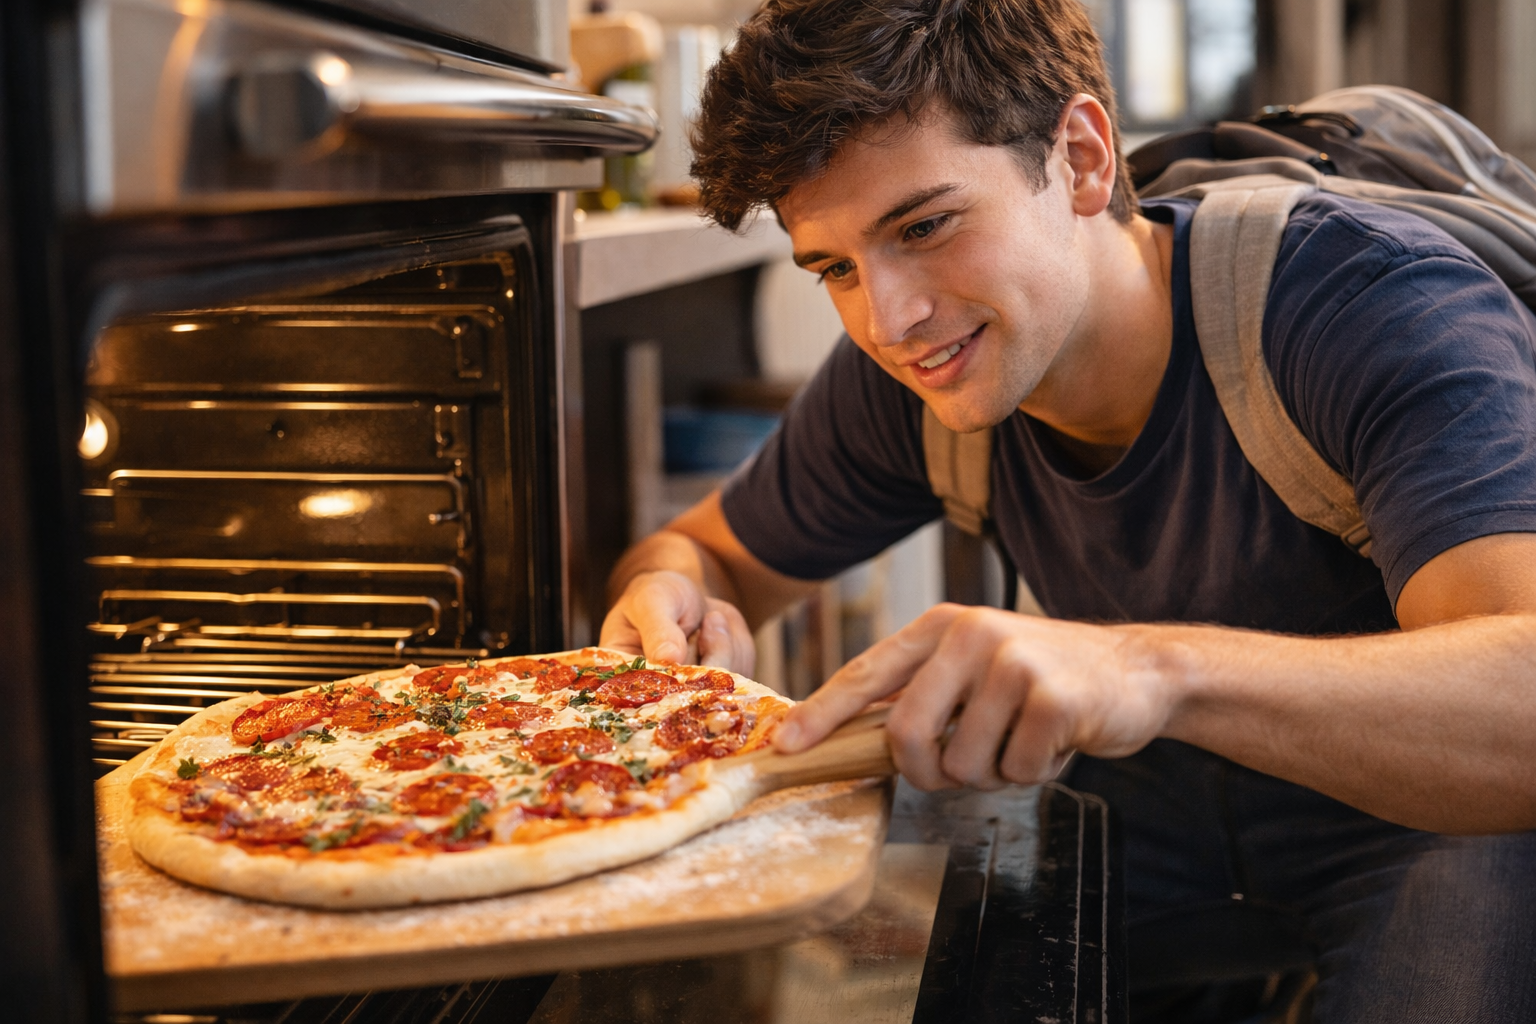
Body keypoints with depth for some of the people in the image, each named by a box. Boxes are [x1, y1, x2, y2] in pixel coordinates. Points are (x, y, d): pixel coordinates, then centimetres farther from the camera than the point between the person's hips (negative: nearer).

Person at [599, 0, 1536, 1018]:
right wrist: (674, 595, -20)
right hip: (1157, 828, 5)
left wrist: (1164, 669, -55)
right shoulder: (906, 375, -10)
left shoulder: (1378, 305, -27)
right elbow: (711, 549, 4)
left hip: (1433, 831, -4)